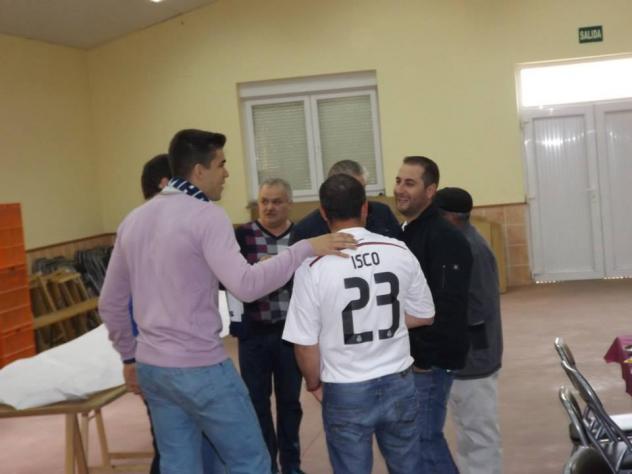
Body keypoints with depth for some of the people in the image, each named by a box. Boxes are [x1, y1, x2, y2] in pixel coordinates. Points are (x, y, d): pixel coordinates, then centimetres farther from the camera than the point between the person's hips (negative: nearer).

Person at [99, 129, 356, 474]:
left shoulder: (133, 220, 10)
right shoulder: (206, 216, -14)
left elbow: (110, 304, 14)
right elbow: (246, 286, -27)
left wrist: (130, 355, 25)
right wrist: (306, 248, -22)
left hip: (151, 368, 8)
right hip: (200, 368, -7)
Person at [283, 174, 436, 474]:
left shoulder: (314, 266, -14)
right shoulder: (400, 253, -5)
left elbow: (305, 342, -10)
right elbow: (424, 316, 6)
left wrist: (314, 384, 7)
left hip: (346, 393, -3)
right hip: (398, 384, 3)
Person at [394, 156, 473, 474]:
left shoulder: (444, 237, -16)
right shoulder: (406, 233, 13)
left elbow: (448, 306, -23)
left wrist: (426, 357, -21)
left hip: (430, 360, -9)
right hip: (411, 357, 9)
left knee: (423, 439, -5)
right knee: (427, 436, 17)